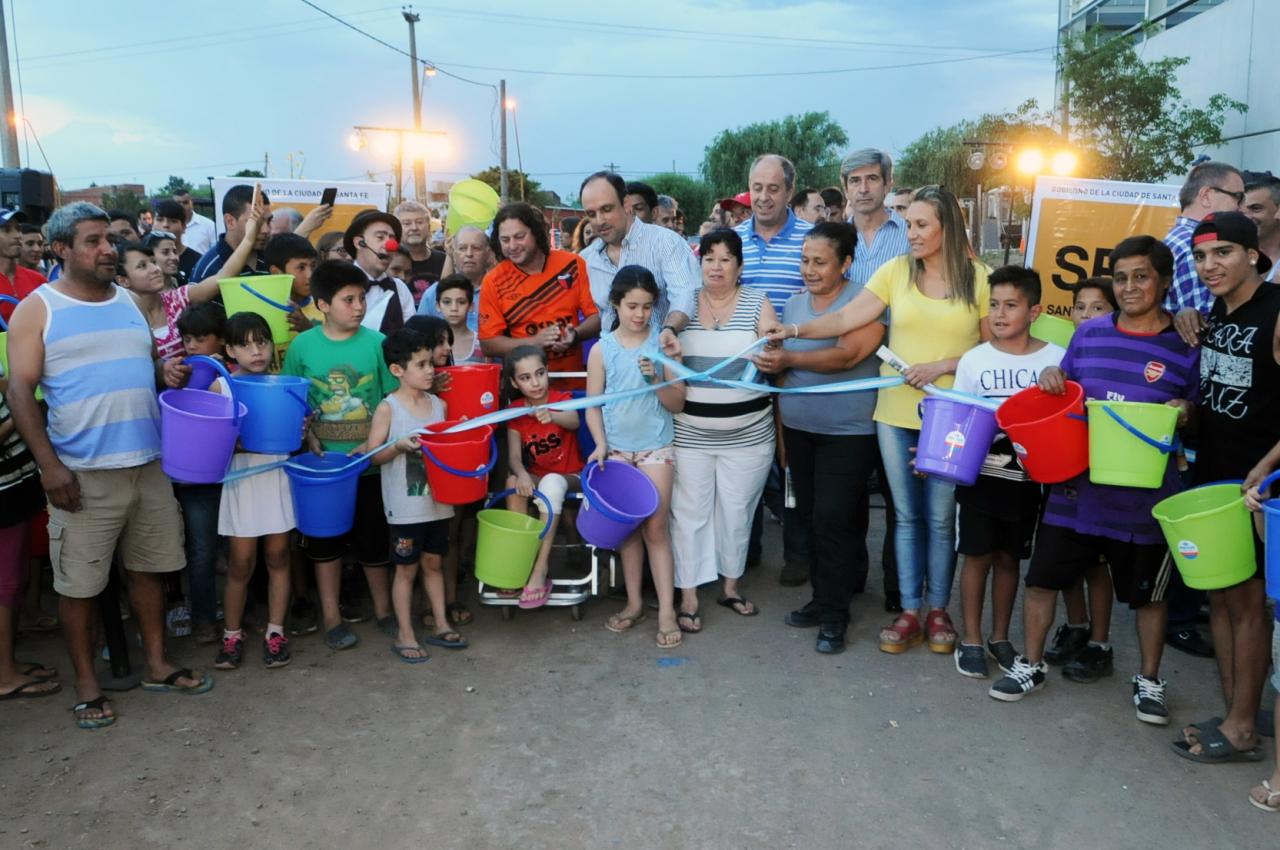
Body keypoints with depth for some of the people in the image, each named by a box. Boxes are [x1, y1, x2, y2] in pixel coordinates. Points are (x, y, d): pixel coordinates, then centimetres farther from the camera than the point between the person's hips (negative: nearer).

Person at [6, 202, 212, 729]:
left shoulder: (128, 302, 12)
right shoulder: (37, 310, -4)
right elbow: (20, 392, -8)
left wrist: (168, 375, -2)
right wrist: (49, 464, -16)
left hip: (148, 464, 5)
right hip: (83, 472, -5)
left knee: (148, 567, 13)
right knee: (79, 582, 4)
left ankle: (156, 665, 27)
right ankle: (87, 685, 19)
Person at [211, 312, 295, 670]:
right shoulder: (220, 387, -2)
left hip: (279, 477, 2)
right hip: (241, 481, -2)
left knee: (278, 556, 8)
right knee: (241, 563, 3)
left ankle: (275, 631, 20)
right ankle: (232, 634, 20)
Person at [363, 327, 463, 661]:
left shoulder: (439, 404, 4)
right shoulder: (388, 408, -9)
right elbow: (373, 454, -10)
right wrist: (399, 446, -26)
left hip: (437, 502, 4)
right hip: (405, 506, -4)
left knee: (433, 562, 16)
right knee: (406, 568, 6)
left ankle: (441, 625, 27)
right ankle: (404, 635, 17)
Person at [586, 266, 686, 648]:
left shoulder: (662, 344, -3)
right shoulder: (603, 349, 0)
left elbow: (677, 403, -3)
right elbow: (593, 405, 3)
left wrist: (656, 379, -20)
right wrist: (600, 443, -10)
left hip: (655, 447, -1)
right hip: (616, 449, 2)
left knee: (655, 527, -2)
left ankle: (666, 610, 3)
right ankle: (634, 602, 22)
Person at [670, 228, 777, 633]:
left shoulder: (758, 304, 2)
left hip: (747, 434, 0)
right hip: (691, 433, 0)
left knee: (736, 511, 10)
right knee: (690, 512, 2)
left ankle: (730, 585, 28)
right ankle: (688, 597, 11)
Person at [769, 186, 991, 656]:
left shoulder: (977, 277, -2)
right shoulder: (896, 270, 1)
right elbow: (845, 318, -5)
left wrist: (943, 365, -12)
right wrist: (796, 330, -18)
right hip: (896, 413, 2)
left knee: (940, 518, 6)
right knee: (907, 516, 10)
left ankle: (938, 610, 24)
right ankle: (909, 611, 20)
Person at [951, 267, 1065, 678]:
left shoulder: (1056, 359, -4)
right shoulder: (973, 360, -3)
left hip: (1026, 477, 1)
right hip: (979, 474, -1)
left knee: (1008, 557, 13)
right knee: (978, 555, 5)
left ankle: (1000, 637, 28)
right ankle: (971, 639, 19)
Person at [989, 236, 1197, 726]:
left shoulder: (1185, 347, -3)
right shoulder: (1089, 333, 3)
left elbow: (1198, 412, 5)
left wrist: (1184, 411, -16)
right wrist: (1050, 379, -6)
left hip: (1145, 496, -2)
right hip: (1076, 487, 2)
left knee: (1148, 593, 14)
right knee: (1042, 578, 7)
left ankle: (1149, 680, 33)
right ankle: (1032, 664, 26)